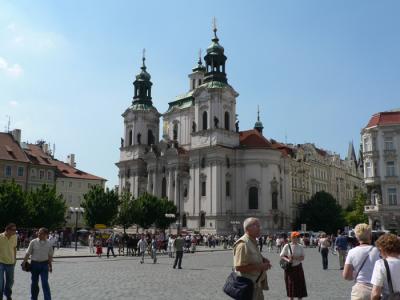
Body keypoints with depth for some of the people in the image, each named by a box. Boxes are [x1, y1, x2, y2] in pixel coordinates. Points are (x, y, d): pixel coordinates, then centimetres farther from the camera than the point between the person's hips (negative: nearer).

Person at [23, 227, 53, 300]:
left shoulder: (49, 244, 0)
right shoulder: (33, 242, -5)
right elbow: (28, 253, -1)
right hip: (34, 264, 0)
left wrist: (50, 266, 11)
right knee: (34, 283, 11)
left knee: (45, 283, -6)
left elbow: (50, 256, 9)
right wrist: (24, 263, -4)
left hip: (44, 264, 0)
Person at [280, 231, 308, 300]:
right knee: (291, 285, 5)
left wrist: (295, 258, -19)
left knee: (300, 284, 3)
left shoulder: (300, 246, 0)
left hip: (298, 267, 2)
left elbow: (302, 258, -1)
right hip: (289, 268, -2)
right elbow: (282, 256, -4)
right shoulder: (287, 246, -7)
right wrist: (288, 260, -22)